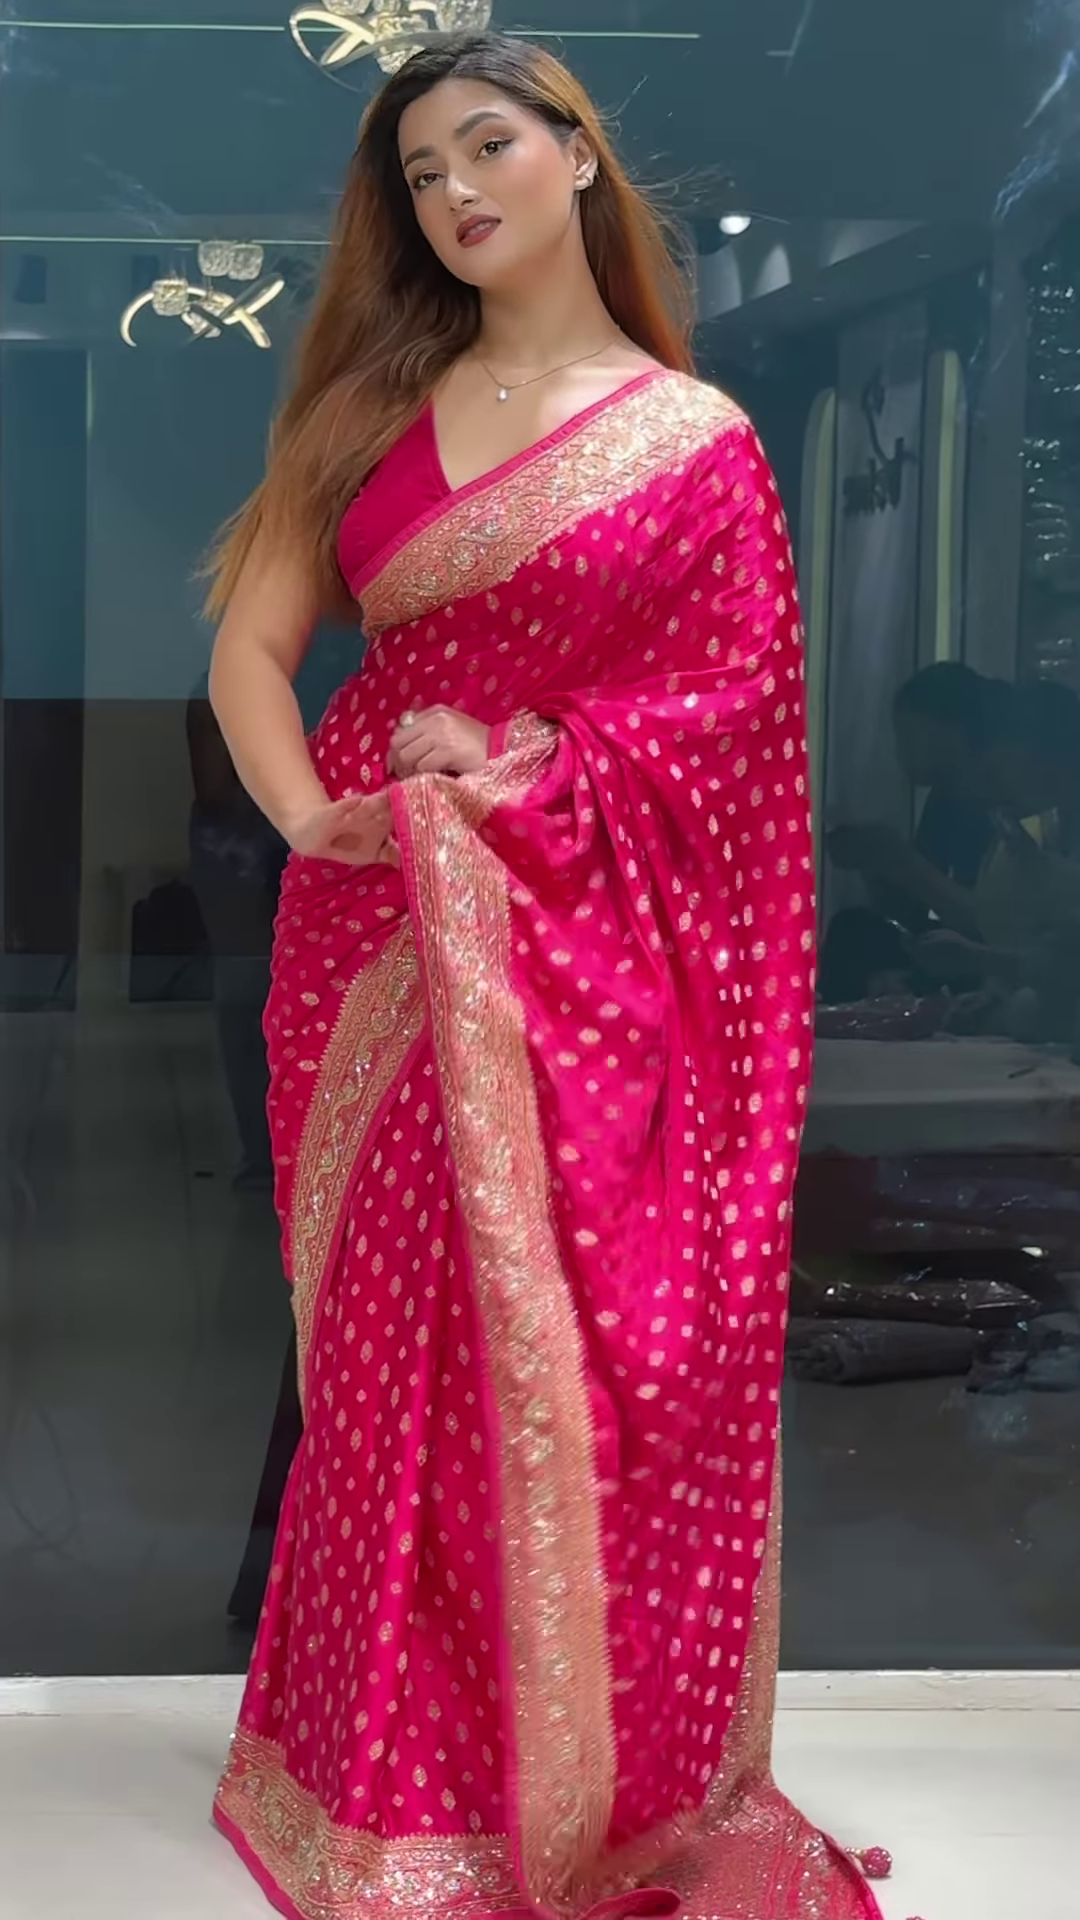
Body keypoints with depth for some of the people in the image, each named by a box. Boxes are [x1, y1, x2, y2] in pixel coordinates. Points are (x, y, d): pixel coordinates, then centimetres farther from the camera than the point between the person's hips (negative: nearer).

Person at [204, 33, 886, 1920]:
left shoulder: (696, 440, 2)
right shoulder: (372, 406, 10)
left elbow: (734, 702, -4)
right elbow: (251, 643, 5)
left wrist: (527, 779, -16)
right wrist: (312, 813, -14)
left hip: (586, 954, -2)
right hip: (378, 935, 3)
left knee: (581, 1365, -1)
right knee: (395, 1360, 7)